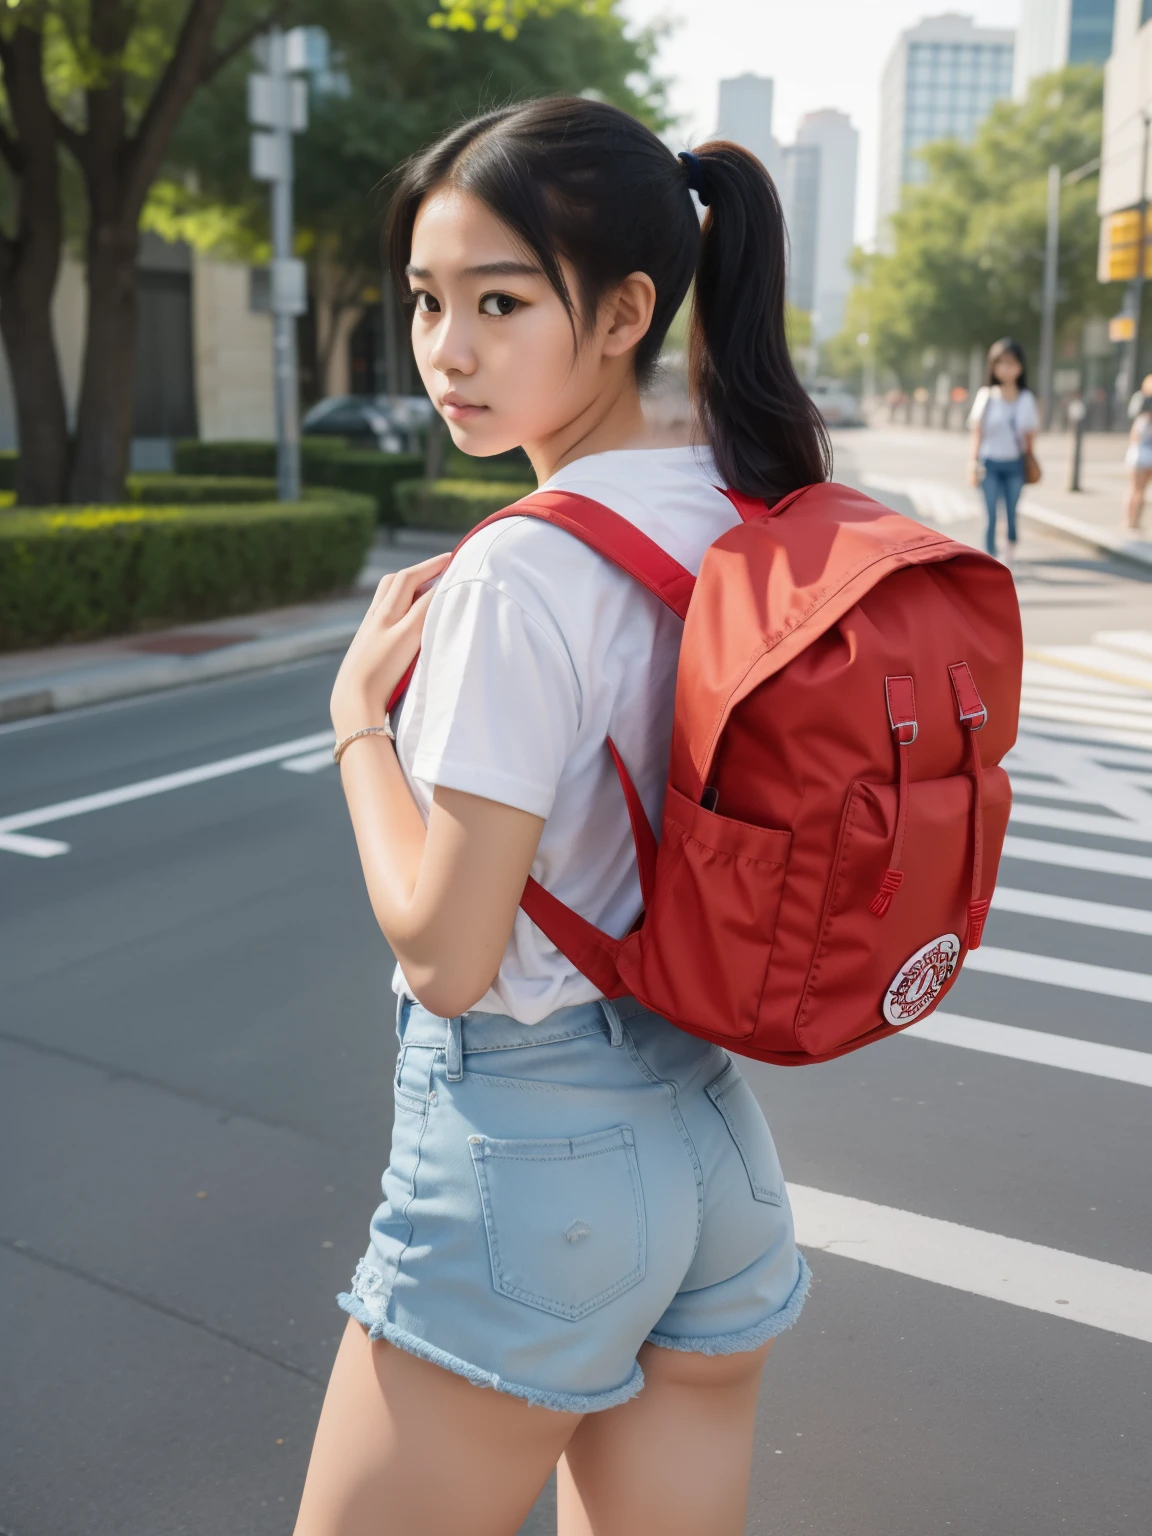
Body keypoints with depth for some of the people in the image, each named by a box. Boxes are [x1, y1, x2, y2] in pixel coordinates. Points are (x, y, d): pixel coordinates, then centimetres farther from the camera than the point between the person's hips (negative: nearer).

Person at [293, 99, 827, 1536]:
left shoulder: (522, 573, -22)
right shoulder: (749, 527, 2)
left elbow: (442, 951, -20)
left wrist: (357, 715, -7)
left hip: (528, 1152, -7)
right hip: (716, 1140, 8)